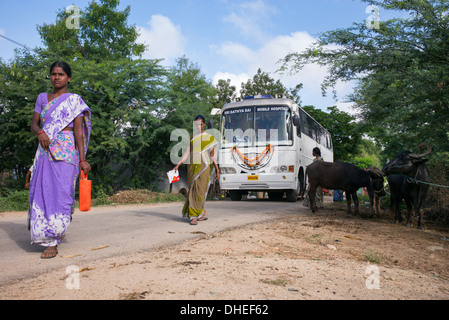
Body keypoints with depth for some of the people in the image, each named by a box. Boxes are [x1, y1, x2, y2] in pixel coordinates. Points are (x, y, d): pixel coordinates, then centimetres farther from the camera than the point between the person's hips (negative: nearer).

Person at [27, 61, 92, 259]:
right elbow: (33, 124, 14)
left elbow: (78, 130, -3)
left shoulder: (74, 100, 4)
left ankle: (53, 243, -4)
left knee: (59, 192, -8)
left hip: (65, 152, -4)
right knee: (42, 192, 4)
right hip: (44, 151, 4)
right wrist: (40, 133, -11)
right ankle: (45, 232, 28)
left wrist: (82, 159, -10)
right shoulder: (42, 98, 17)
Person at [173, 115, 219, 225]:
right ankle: (202, 212, 19)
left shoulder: (209, 137, 7)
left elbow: (212, 154, 6)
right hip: (192, 167, 2)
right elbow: (187, 153, 7)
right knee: (194, 190, 1)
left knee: (200, 189, -8)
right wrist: (178, 165, -3)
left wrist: (216, 168, -1)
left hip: (204, 167, -2)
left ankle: (194, 216, -1)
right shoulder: (191, 137, 12)